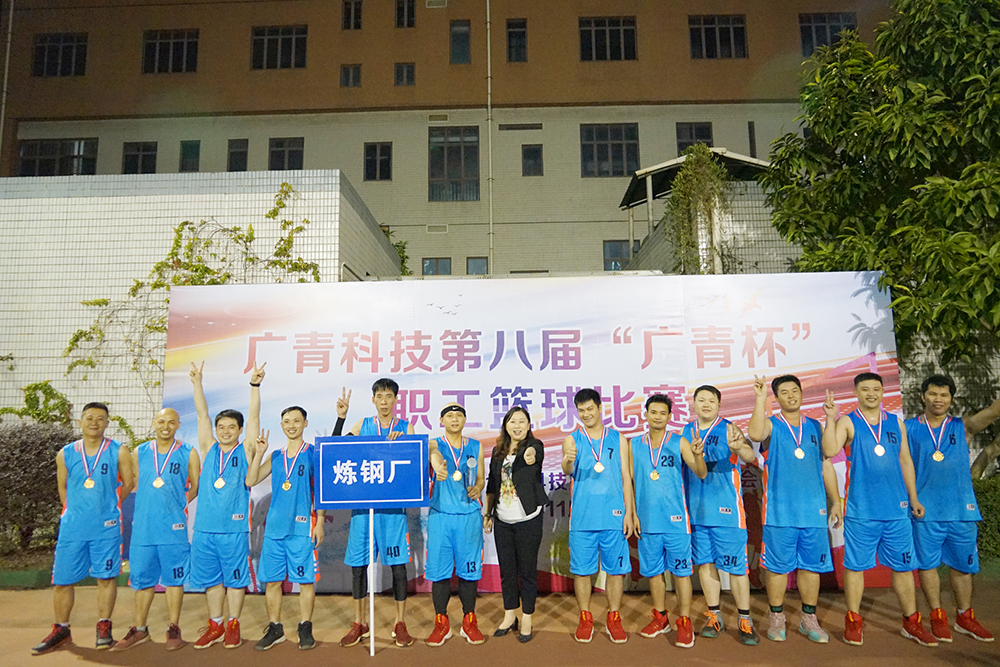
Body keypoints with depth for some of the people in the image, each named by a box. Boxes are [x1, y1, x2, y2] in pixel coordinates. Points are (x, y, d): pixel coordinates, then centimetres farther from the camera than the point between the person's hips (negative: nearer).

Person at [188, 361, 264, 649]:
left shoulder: (245, 451, 3)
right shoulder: (209, 449, 10)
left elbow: (253, 416, -5)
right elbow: (202, 414, 6)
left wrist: (255, 384, -13)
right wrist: (197, 383, 0)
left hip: (234, 528, -3)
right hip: (205, 527, 3)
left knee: (235, 577, 4)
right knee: (211, 578, 11)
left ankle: (233, 626, 17)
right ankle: (215, 626, 24)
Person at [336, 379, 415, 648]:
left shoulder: (405, 427, 5)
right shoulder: (362, 425, 9)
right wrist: (341, 416, -5)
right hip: (363, 502, 2)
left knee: (398, 563, 1)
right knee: (357, 563, 6)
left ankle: (400, 623, 16)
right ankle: (359, 623, 22)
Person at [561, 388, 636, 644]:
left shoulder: (617, 439, 8)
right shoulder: (572, 440, 4)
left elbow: (626, 478, 9)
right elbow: (568, 471, -13)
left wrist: (629, 513, 2)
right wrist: (567, 463, -37)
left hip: (614, 517, 1)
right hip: (582, 517, -1)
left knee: (616, 569, 5)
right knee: (581, 569, 4)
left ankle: (614, 619, 21)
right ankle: (585, 619, 20)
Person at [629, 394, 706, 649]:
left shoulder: (679, 443, -2)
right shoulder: (634, 445, 6)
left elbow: (701, 474, -9)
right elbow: (630, 480, 10)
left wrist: (698, 455, -30)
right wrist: (633, 513, 5)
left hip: (675, 520, -3)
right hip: (648, 520, 3)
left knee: (680, 570, 1)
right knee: (653, 570, 12)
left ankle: (685, 623, 11)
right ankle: (660, 618, 27)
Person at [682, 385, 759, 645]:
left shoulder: (728, 430, -5)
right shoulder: (685, 433, 7)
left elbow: (750, 456, -22)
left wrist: (739, 448, -45)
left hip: (726, 510, -4)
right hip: (695, 511, 4)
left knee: (736, 565, -1)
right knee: (705, 563, 11)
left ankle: (745, 621, 12)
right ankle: (714, 617, 24)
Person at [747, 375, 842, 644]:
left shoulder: (815, 427, 13)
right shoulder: (771, 424, 2)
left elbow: (826, 465, 16)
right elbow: (755, 434, -24)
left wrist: (835, 501, 12)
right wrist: (760, 398, -24)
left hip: (814, 510, 3)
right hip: (780, 510, -3)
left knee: (811, 565, 8)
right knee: (777, 566, 2)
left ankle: (809, 619, 22)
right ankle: (777, 619, 15)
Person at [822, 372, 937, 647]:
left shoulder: (896, 423, 11)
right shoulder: (848, 422, -1)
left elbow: (905, 461, 16)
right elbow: (830, 450, -17)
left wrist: (914, 498, 14)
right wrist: (831, 418, -23)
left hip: (897, 508, 4)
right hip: (860, 510, -3)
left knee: (903, 565, 10)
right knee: (855, 565, 2)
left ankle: (911, 622, 24)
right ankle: (853, 621, 15)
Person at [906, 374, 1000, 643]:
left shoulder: (963, 427, 6)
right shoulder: (909, 428, 3)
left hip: (962, 509, 2)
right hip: (925, 510, -1)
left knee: (962, 565, 11)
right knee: (927, 563, 4)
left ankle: (965, 617, 25)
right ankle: (937, 616, 17)